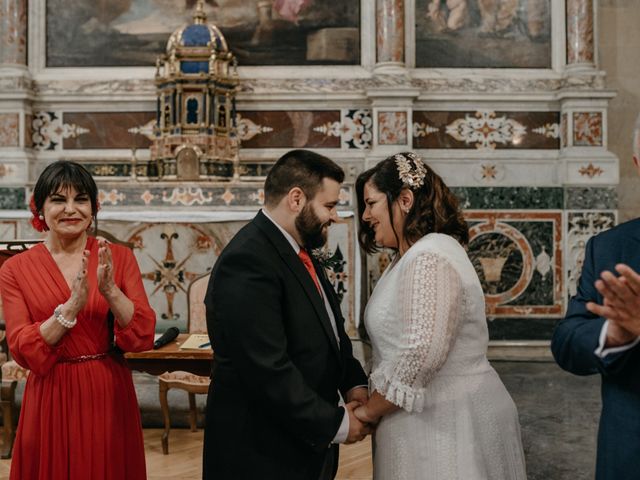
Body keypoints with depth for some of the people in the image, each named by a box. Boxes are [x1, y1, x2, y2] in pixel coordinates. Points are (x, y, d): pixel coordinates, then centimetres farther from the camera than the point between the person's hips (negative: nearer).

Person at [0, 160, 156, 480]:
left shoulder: (119, 257, -2)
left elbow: (143, 336, -8)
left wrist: (110, 291, -24)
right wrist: (73, 305, -22)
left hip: (109, 394, 1)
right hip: (52, 399, 0)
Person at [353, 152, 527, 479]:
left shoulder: (429, 258, -20)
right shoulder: (412, 256, 12)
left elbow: (421, 353, -28)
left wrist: (368, 412, -15)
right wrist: (373, 403, 6)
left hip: (447, 422, -9)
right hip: (435, 416, 9)